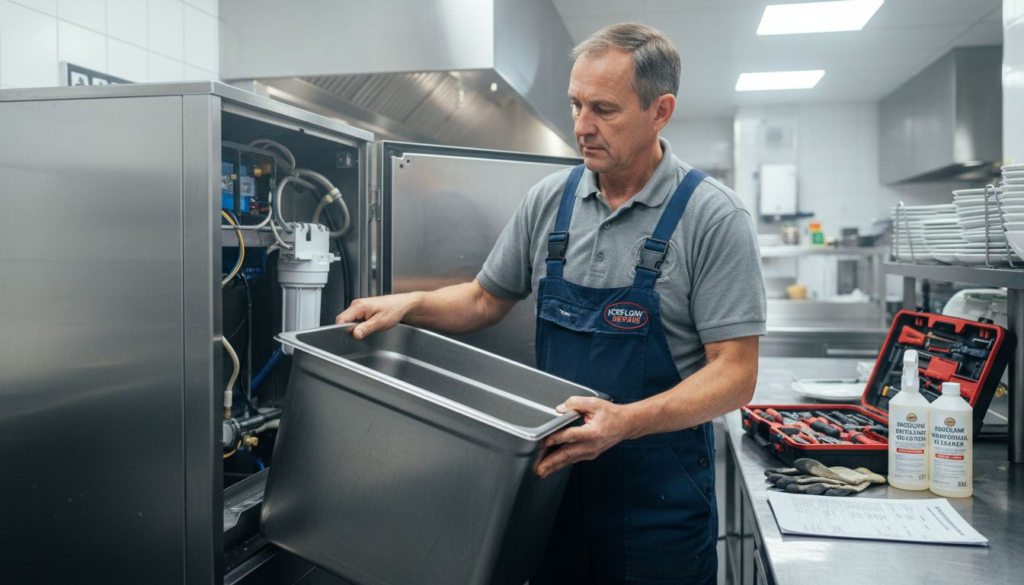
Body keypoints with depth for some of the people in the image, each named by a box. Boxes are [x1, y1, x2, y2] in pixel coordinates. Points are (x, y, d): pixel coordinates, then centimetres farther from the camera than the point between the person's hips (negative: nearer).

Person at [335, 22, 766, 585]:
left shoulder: (713, 217, -12)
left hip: (659, 500, -3)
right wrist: (409, 304, -5)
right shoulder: (549, 200, 2)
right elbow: (485, 299, 13)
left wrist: (625, 421, -29)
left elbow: (734, 374, -15)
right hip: (553, 475, 4)